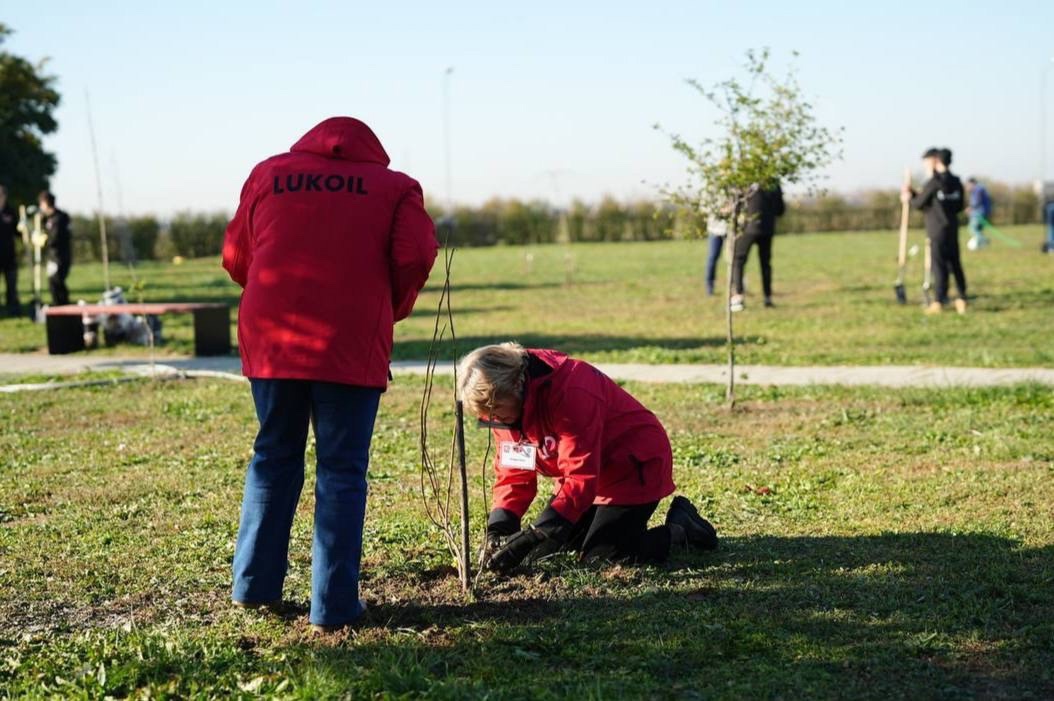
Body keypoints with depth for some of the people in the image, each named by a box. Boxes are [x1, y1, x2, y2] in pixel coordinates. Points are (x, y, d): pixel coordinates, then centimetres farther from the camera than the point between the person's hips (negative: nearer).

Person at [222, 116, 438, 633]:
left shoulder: (268, 173, 14)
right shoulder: (396, 187, 7)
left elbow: (235, 257, 13)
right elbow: (414, 259, -6)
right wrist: (387, 311, 11)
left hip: (270, 340, 3)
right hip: (352, 345, -3)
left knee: (273, 458, 18)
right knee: (342, 472, 4)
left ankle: (253, 585, 21)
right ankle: (333, 606, 3)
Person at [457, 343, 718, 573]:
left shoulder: (569, 393, -34)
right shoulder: (504, 406, -9)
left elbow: (580, 477, -36)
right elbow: (515, 472, -4)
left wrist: (529, 539, -40)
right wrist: (498, 528, -22)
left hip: (635, 466, -9)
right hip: (592, 476, 9)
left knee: (600, 556, -18)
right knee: (549, 548, 5)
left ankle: (680, 529, 7)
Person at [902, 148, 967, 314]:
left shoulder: (933, 183, -12)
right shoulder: (956, 183, 7)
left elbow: (919, 204, -5)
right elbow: (960, 206, 13)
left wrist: (910, 197, 14)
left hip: (937, 230, -6)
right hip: (953, 230, 6)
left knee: (938, 265, -5)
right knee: (954, 263, 11)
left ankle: (939, 302, -7)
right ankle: (962, 300, 12)